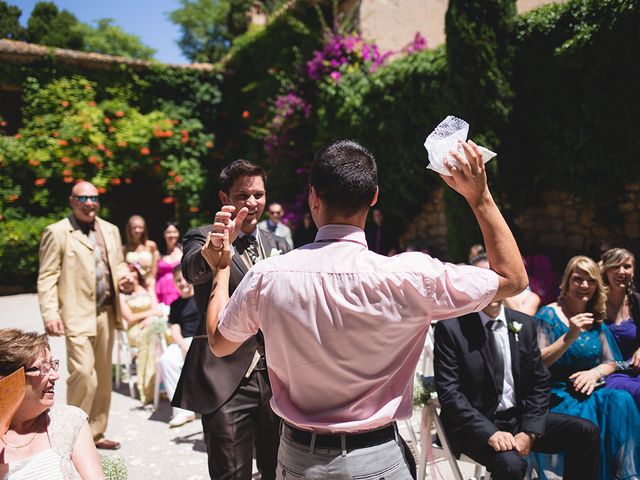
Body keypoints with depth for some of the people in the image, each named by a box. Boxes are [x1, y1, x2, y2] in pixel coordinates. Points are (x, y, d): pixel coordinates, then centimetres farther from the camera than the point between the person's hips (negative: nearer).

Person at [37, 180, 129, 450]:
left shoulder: (110, 230, 14)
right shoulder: (57, 232, -3)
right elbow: (47, 277, -6)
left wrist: (123, 275, -1)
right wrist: (49, 314, -16)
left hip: (106, 314, 6)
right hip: (77, 316, -6)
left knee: (103, 377, 12)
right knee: (83, 374, -14)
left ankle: (95, 433, 25)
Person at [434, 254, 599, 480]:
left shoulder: (525, 324, 5)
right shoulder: (451, 328, -10)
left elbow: (539, 382, 6)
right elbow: (448, 392, -14)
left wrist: (529, 432, -8)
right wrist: (490, 432, -24)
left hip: (519, 417, 6)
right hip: (476, 425, -5)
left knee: (587, 432, -10)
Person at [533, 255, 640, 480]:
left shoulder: (596, 320, 14)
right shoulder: (548, 315, -3)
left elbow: (611, 363, 15)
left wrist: (596, 372, -8)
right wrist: (570, 336, -22)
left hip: (589, 391, 5)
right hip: (557, 394, -4)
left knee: (622, 401, -26)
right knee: (586, 413, -34)